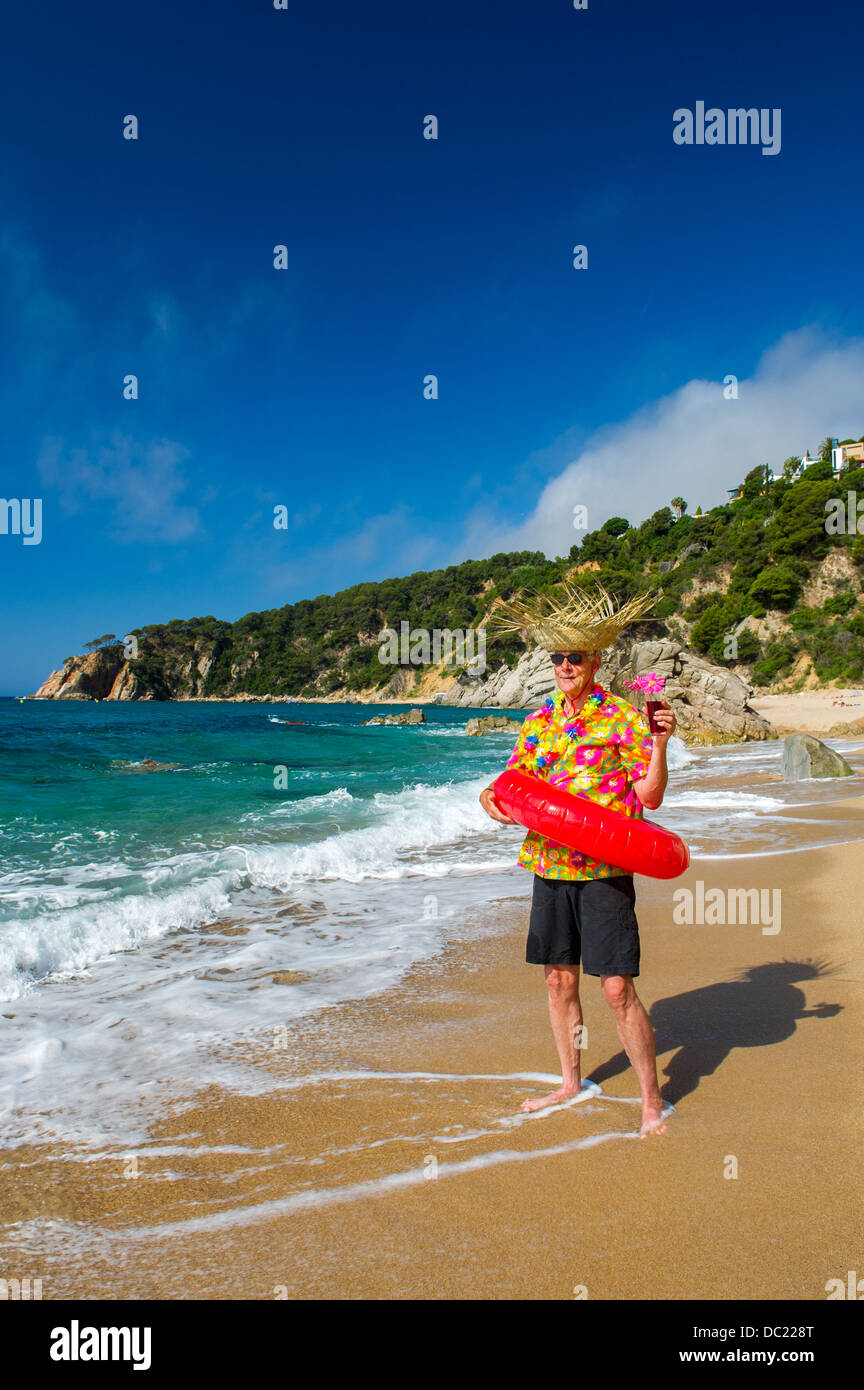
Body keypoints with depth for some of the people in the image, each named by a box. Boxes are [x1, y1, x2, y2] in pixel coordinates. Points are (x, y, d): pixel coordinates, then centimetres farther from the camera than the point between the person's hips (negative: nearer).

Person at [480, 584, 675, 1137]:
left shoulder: (623, 717, -5)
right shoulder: (539, 722, 10)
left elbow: (650, 796, -8)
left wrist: (659, 745, -22)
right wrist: (494, 798, -6)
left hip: (605, 869, -5)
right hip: (550, 866, 5)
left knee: (617, 987, -4)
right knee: (559, 979, 14)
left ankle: (653, 1101, 12)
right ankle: (571, 1082, 32)